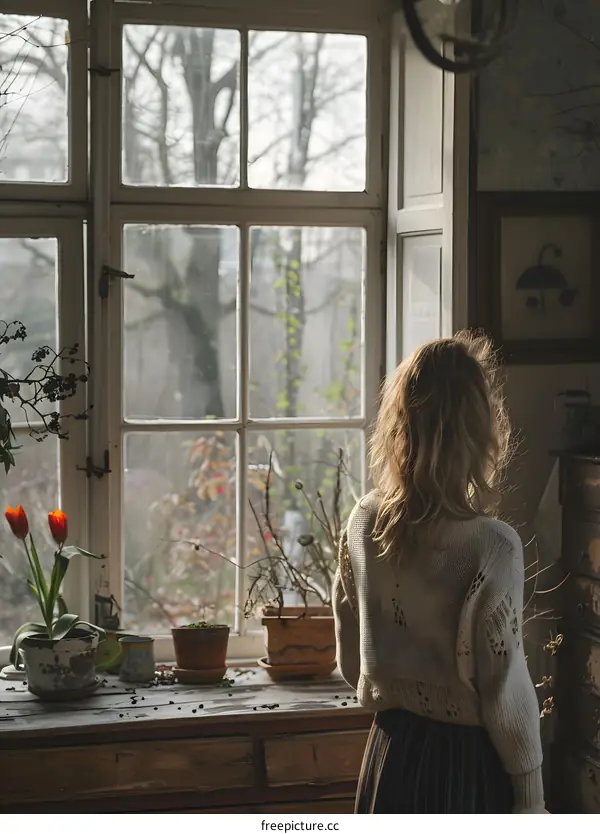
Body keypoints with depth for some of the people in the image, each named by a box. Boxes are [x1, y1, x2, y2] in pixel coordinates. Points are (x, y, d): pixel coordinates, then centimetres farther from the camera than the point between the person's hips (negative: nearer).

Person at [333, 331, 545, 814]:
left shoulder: (364, 525, -4)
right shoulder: (491, 546, -20)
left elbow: (350, 656, 7)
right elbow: (505, 689, -15)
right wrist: (531, 797, -4)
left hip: (392, 755, 5)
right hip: (468, 763, -5)